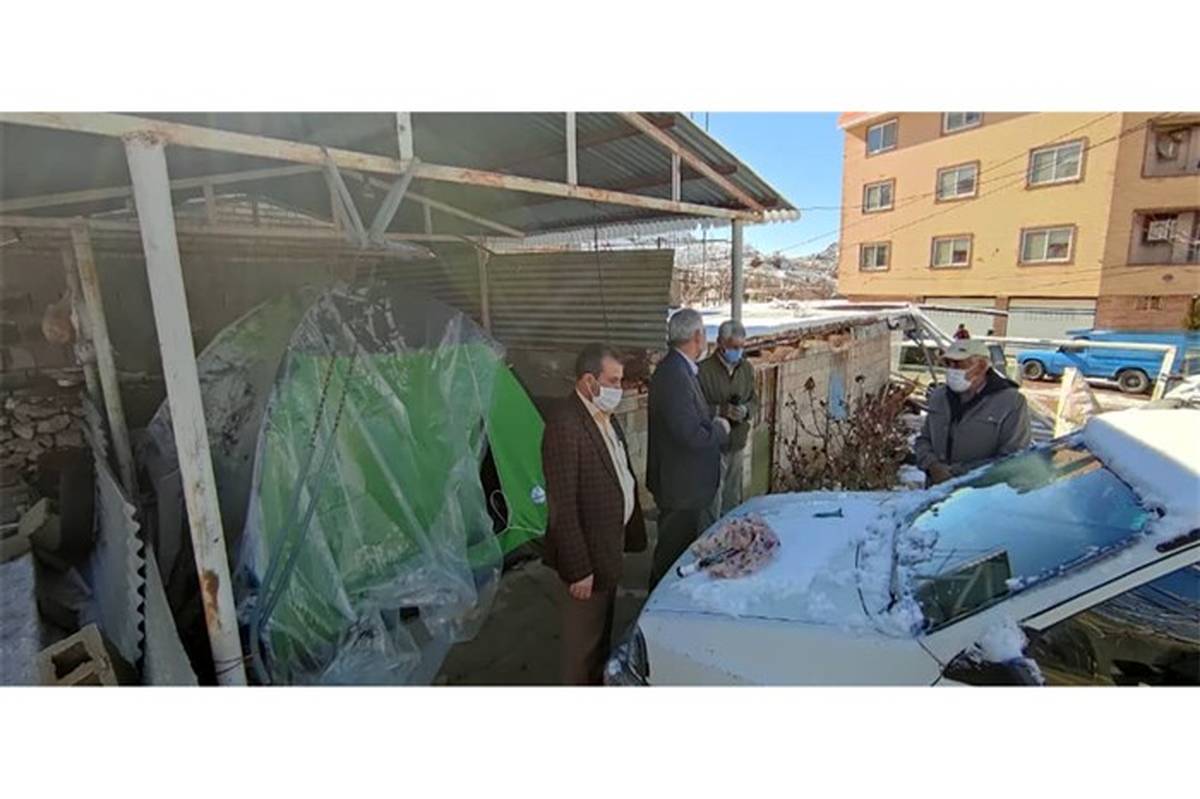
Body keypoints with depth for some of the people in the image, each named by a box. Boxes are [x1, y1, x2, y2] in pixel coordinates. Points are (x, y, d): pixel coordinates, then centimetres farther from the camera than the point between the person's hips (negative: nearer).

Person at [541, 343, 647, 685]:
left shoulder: (605, 415, 4)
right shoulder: (564, 424, -26)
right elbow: (562, 505, -26)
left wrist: (631, 529, 14)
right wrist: (578, 568, -22)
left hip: (610, 540, 9)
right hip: (589, 549, -9)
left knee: (603, 624, 27)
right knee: (585, 634, 13)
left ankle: (599, 677, 49)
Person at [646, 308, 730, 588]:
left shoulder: (680, 369, 6)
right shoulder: (673, 376, -27)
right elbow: (692, 437, -29)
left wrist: (713, 423, 3)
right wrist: (721, 429, -12)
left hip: (688, 481, 10)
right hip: (680, 484, -10)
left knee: (685, 549, 25)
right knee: (674, 553, 8)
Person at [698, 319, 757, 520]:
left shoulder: (747, 368, 6)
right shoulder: (703, 370, -15)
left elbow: (754, 400, 12)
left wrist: (746, 410, -10)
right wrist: (720, 410, -26)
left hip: (738, 445, 6)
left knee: (733, 501, 19)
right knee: (713, 504, -1)